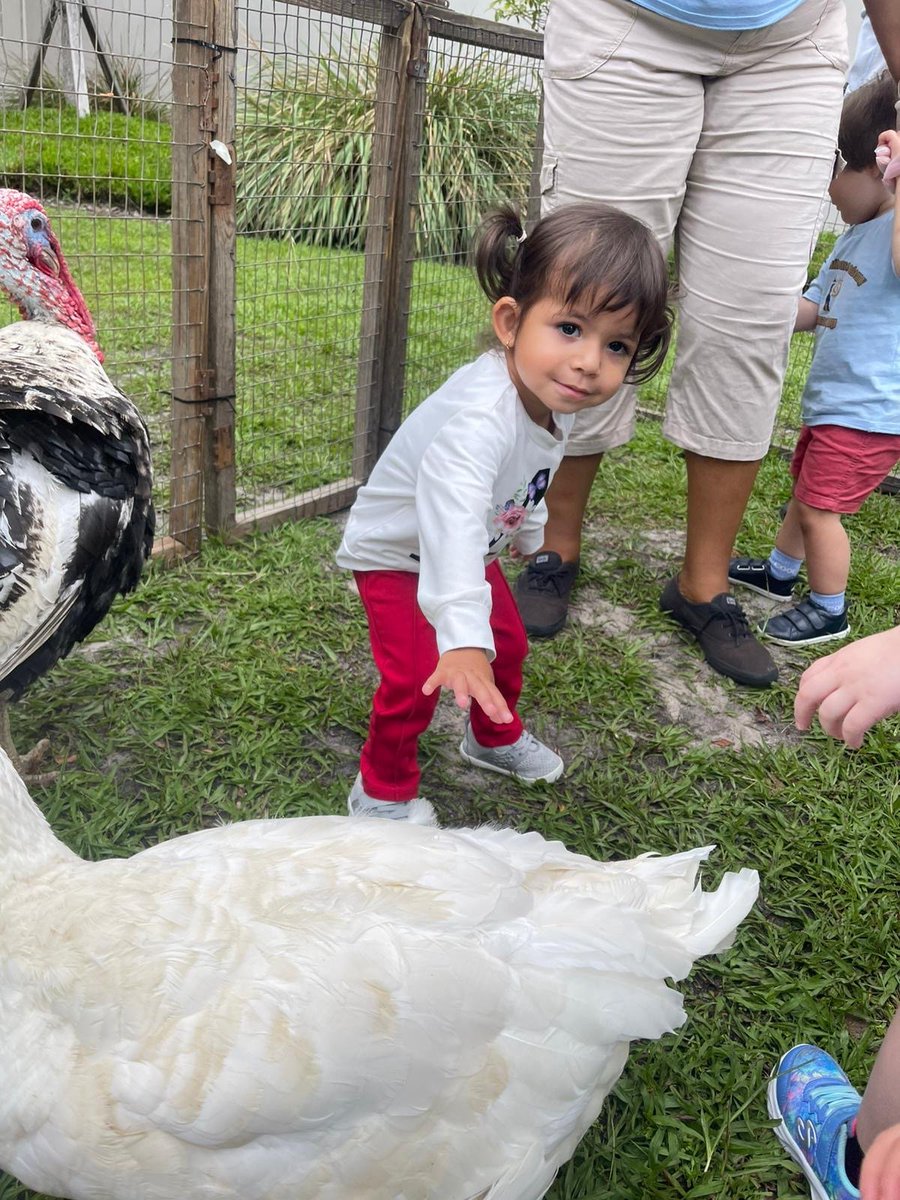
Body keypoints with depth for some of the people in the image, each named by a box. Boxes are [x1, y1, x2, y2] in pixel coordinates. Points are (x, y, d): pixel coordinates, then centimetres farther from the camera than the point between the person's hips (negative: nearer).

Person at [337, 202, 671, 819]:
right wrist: (463, 640, -70)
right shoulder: (481, 417, -45)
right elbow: (454, 526, -59)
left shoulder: (555, 398, -16)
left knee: (509, 647, 20)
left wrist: (528, 532, 23)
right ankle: (381, 791, 14)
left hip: (477, 551, 8)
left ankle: (496, 738, 49)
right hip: (396, 553, -8)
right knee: (415, 679, -15)